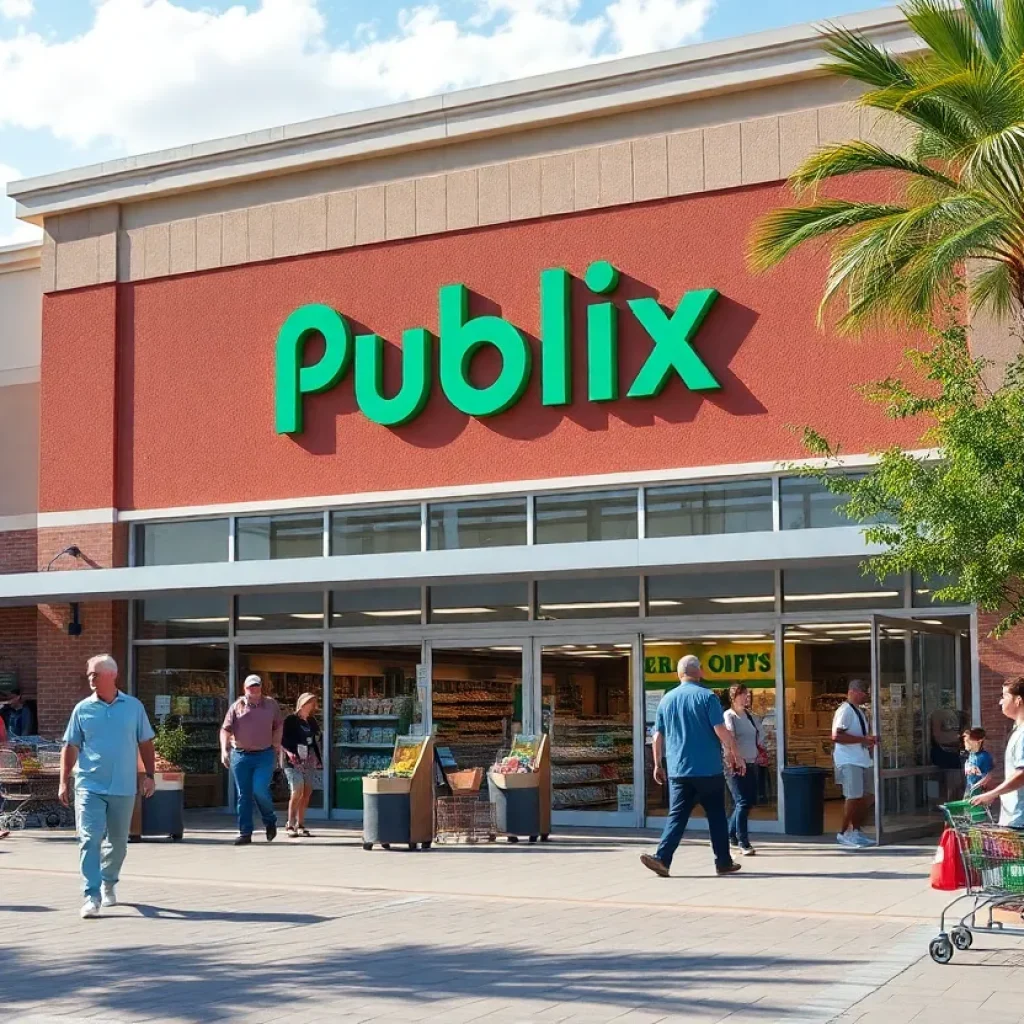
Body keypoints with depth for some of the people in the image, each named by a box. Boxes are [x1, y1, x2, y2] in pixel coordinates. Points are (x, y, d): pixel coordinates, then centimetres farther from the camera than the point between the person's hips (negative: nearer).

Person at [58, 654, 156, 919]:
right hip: (89, 787, -1)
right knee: (89, 840, -12)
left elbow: (145, 743, 8)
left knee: (118, 841, 13)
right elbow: (71, 747, 6)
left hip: (123, 788, 1)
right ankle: (92, 896, -12)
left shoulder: (134, 707, 4)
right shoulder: (82, 709, 3)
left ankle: (109, 884, 35)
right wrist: (64, 782, 1)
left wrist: (149, 775, 2)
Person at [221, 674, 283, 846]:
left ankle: (270, 820, 12)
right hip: (240, 755, 1)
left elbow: (278, 726, 17)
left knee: (260, 790, -15)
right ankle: (245, 833, 8)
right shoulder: (237, 706, 2)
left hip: (264, 755, -1)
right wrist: (224, 749, -16)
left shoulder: (271, 704, 7)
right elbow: (225, 729, -2)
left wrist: (277, 747, 13)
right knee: (243, 795, 2)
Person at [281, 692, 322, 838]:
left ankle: (300, 825, 11)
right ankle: (290, 825, -7)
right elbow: (281, 741, -5)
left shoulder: (312, 722, 15)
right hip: (294, 761, -6)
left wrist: (318, 758, 12)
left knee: (307, 792, 1)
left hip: (308, 762, 6)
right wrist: (288, 752, -20)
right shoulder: (290, 720, -4)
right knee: (297, 791, -16)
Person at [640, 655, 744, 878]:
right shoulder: (707, 697, -7)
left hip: (678, 771, 4)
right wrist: (736, 756, -1)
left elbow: (658, 736, 10)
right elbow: (721, 731, -12)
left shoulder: (666, 699, 8)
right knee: (717, 816, 10)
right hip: (708, 770, -3)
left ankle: (661, 858, -14)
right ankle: (724, 862, 17)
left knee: (676, 816, 2)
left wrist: (657, 765, 18)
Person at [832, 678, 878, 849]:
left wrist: (870, 741, 12)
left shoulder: (860, 712, 18)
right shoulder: (845, 711, -12)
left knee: (865, 798, 11)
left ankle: (857, 831, 22)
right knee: (853, 798, -8)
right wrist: (862, 739, -23)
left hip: (864, 760, 9)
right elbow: (836, 736, -23)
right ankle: (843, 834, 3)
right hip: (849, 762, -9)